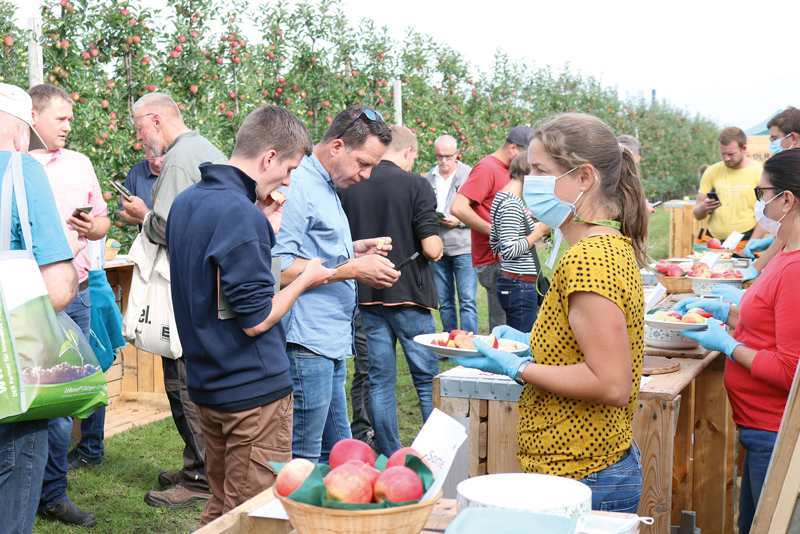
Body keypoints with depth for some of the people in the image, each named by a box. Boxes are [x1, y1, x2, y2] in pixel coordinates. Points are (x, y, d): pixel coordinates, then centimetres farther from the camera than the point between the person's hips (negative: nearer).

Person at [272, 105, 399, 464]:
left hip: (330, 343, 11)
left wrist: (355, 250, 12)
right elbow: (278, 268, -23)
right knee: (301, 463, -4)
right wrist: (352, 268, -20)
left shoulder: (326, 188, 19)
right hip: (305, 344, -11)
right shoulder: (297, 187, -14)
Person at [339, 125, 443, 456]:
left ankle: (389, 461, 13)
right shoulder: (415, 184, -10)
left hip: (367, 294, 4)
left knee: (380, 380, 9)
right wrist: (437, 248, 6)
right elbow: (431, 248, -15)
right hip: (409, 293, -4)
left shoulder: (348, 187, 3)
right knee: (428, 379, 8)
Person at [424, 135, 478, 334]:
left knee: (467, 301, -7)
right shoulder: (428, 179, 12)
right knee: (444, 302, 11)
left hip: (463, 248, -4)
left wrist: (459, 221, -14)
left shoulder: (469, 175, 0)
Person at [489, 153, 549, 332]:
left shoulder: (502, 197, 14)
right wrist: (539, 232, -13)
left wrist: (533, 229, 19)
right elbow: (510, 250, -23)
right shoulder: (512, 204, -17)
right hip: (520, 286, -10)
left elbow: (495, 245, 21)